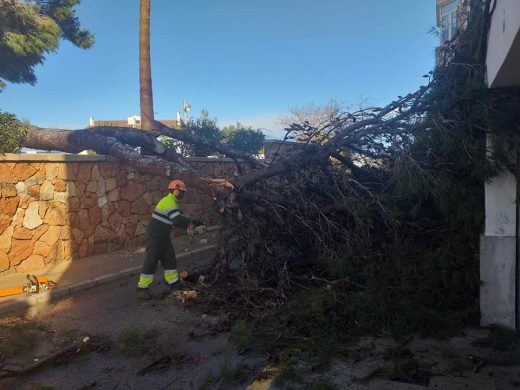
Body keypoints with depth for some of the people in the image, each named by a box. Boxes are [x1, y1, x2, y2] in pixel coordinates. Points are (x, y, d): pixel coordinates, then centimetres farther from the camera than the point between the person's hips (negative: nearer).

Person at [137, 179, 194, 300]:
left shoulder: (171, 201, 14)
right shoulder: (169, 201, -18)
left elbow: (176, 219, 18)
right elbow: (177, 219, -27)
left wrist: (187, 225, 3)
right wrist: (189, 223, -11)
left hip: (163, 236, 10)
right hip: (155, 235, -10)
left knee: (169, 259, 12)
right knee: (151, 261, -4)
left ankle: (174, 284, 22)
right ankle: (142, 288, 3)